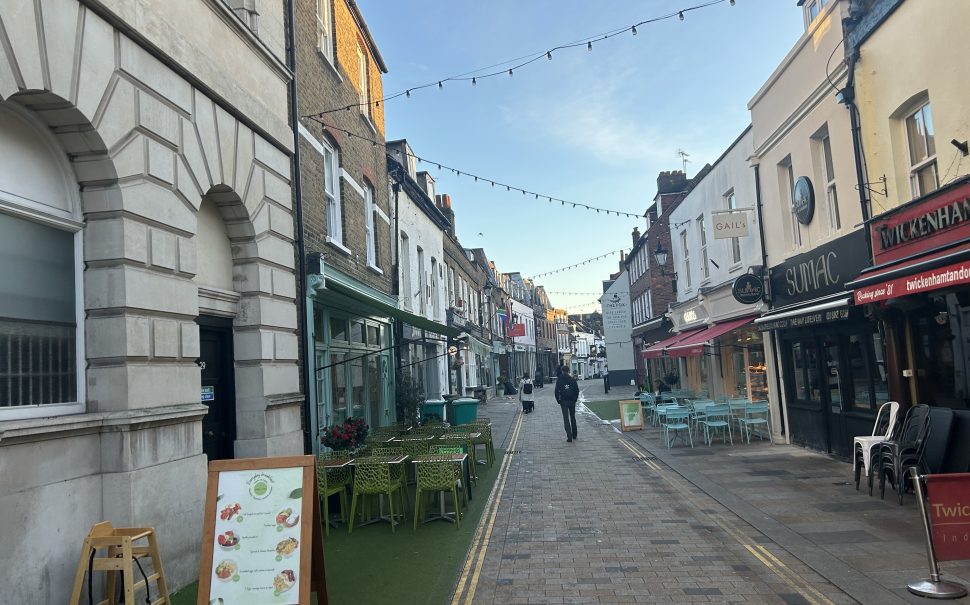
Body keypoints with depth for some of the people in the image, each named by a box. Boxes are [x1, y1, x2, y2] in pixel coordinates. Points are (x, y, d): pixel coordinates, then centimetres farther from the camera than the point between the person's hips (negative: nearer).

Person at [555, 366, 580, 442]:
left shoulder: (559, 381, -4)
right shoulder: (573, 380, -1)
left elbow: (556, 391, -5)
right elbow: (577, 390, 0)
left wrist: (558, 400, 5)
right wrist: (575, 399, 11)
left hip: (563, 401, -2)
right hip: (572, 401, 2)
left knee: (566, 419, -1)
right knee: (573, 417, 17)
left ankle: (569, 436, -11)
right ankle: (574, 435, 25)